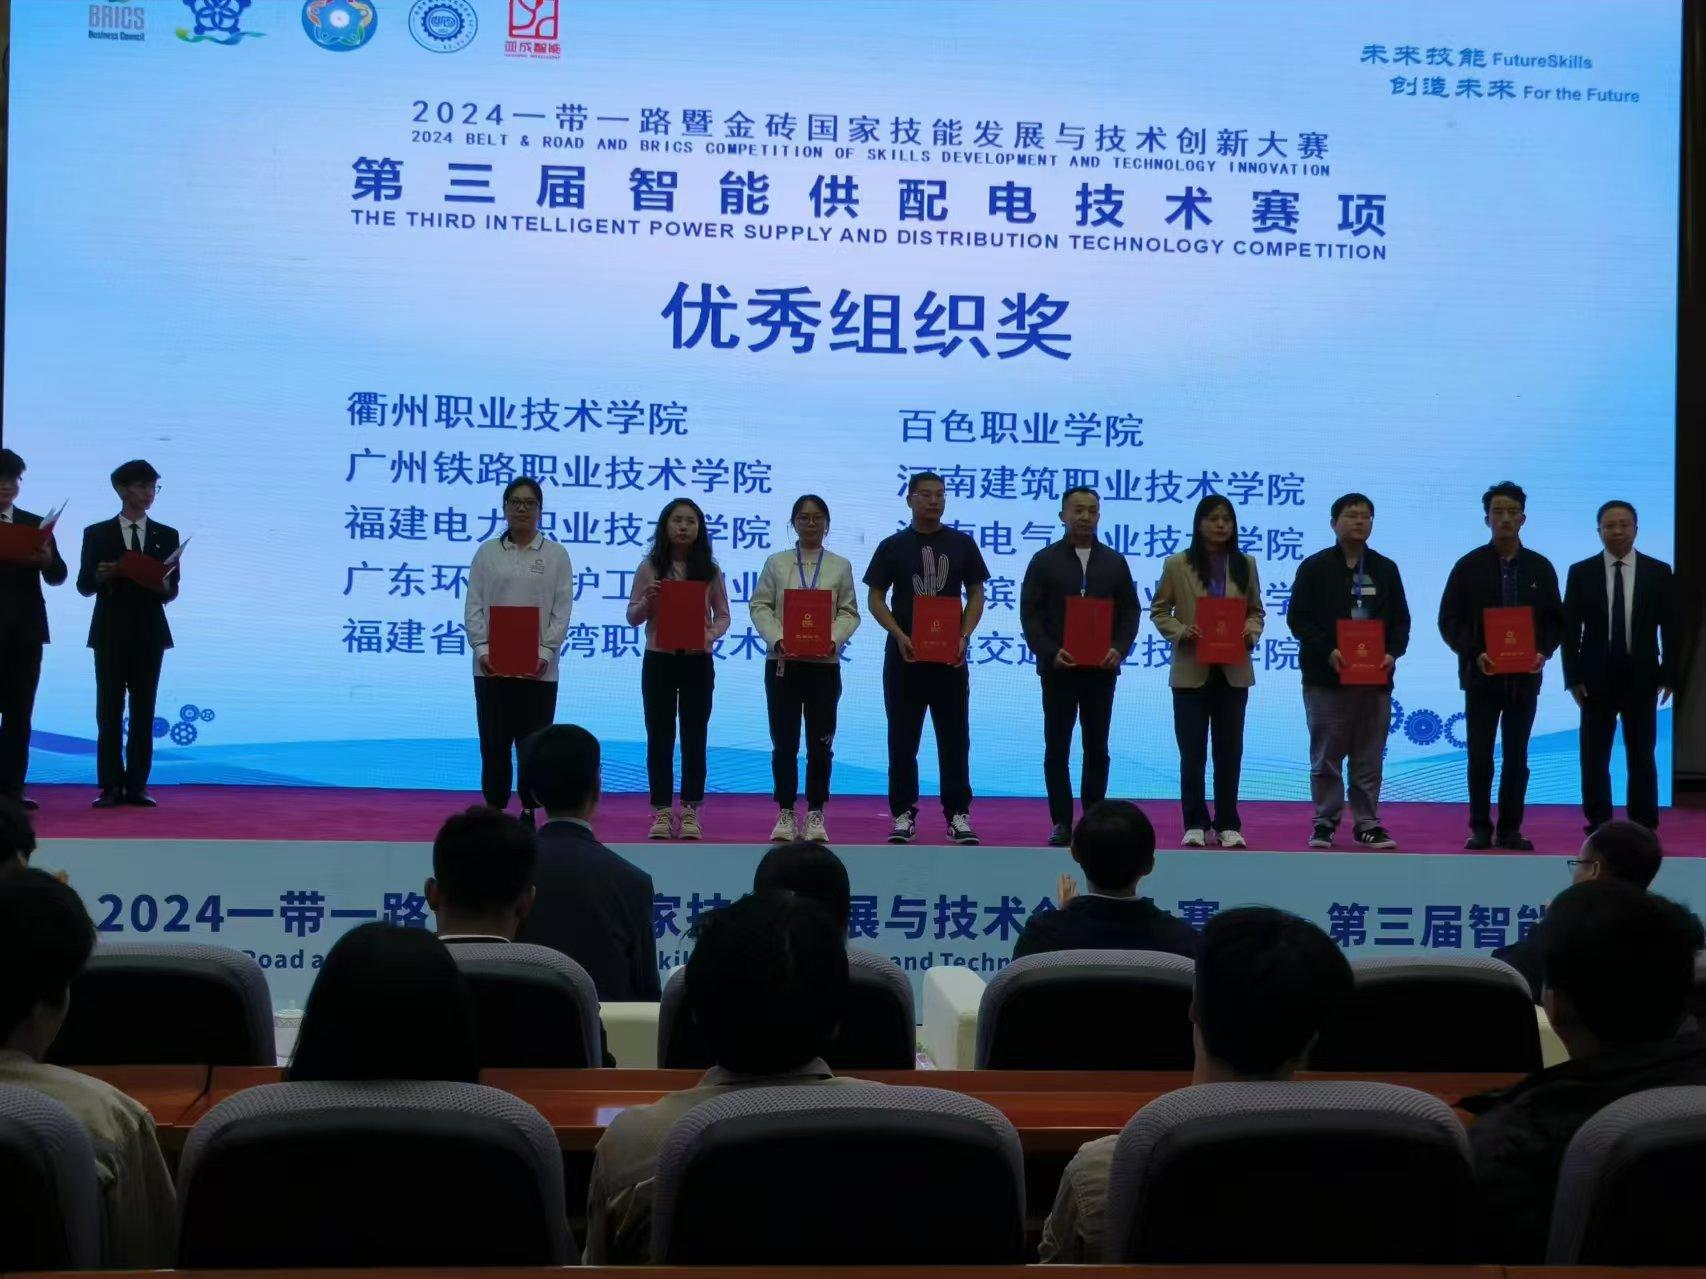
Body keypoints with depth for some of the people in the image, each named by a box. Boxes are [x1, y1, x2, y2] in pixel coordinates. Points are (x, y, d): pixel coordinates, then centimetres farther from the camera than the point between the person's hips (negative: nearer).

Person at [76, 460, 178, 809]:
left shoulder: (167, 536, 8)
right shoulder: (97, 534, 5)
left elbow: (173, 589, 6)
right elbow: (83, 585, 3)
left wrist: (163, 587, -17)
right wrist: (100, 576, -18)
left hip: (149, 633, 1)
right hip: (110, 632, -1)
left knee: (143, 712, 2)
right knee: (109, 711, -1)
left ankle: (137, 786, 6)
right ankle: (111, 787, 2)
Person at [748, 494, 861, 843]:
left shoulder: (840, 566, 7)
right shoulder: (776, 563, 6)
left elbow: (849, 612, 3)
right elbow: (760, 607, 1)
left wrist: (834, 639, -15)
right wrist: (777, 639, -15)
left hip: (824, 663, 0)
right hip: (783, 662, 0)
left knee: (820, 743, 2)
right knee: (784, 742, 2)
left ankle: (816, 814, 11)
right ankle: (785, 813, 11)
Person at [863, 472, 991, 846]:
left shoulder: (962, 545, 6)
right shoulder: (893, 546, 3)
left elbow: (976, 595, 8)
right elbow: (875, 599, 2)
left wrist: (964, 636, -9)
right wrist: (899, 635, -13)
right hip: (904, 655, -1)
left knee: (954, 737, 2)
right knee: (903, 738, 4)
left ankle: (958, 814, 8)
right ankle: (903, 814, 10)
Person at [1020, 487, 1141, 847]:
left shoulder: (1115, 561, 8)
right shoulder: (1044, 560, 1)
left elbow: (1129, 611, 8)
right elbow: (1030, 614, -3)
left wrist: (1119, 649, -9)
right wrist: (1049, 652, -16)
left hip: (1101, 668, 2)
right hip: (1058, 668, -2)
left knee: (1096, 749, 5)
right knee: (1056, 748, 1)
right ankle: (1061, 823, 7)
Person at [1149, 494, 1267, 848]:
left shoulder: (1245, 564, 7)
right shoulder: (1177, 564, -1)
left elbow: (1256, 610, 11)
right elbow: (1159, 610, 2)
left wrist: (1251, 633, -9)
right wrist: (1180, 632, -15)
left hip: (1233, 671, 2)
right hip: (1191, 671, -2)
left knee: (1229, 752, 6)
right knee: (1192, 753, 1)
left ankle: (1227, 824, 14)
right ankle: (1195, 824, 9)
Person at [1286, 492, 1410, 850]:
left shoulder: (1386, 569, 12)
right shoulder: (1314, 568, 1)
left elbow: (1400, 619, 12)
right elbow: (1298, 618, -4)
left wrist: (1393, 652, -7)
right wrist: (1328, 651, -17)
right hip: (1326, 676, -3)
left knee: (1369, 758, 6)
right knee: (1326, 756, 2)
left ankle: (1367, 823, 13)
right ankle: (1325, 822, 10)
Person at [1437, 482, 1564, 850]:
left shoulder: (1541, 567, 5)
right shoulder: (1469, 566, -1)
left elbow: (1556, 620, 9)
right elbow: (1449, 620, -1)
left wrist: (1544, 652, -10)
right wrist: (1474, 654, -16)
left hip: (1525, 676, 1)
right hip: (1481, 675, -1)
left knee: (1517, 757, 5)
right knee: (1480, 757, 2)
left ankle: (1511, 829, 12)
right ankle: (1481, 829, 9)